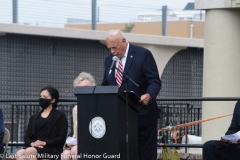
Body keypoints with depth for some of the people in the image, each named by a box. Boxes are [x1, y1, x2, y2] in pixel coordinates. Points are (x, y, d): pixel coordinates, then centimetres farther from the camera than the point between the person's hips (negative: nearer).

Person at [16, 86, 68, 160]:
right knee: (20, 154, -32)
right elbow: (27, 137, 18)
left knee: (29, 151, -36)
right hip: (33, 147, 4)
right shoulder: (34, 118, 26)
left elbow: (62, 138, -1)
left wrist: (44, 143, -14)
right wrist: (32, 143, -7)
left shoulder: (60, 116, 10)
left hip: (51, 149, -4)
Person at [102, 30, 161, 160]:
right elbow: (105, 86, 18)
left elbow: (155, 81, -12)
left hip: (142, 115, -5)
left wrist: (148, 95, -32)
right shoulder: (109, 59, 12)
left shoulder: (143, 55, -6)